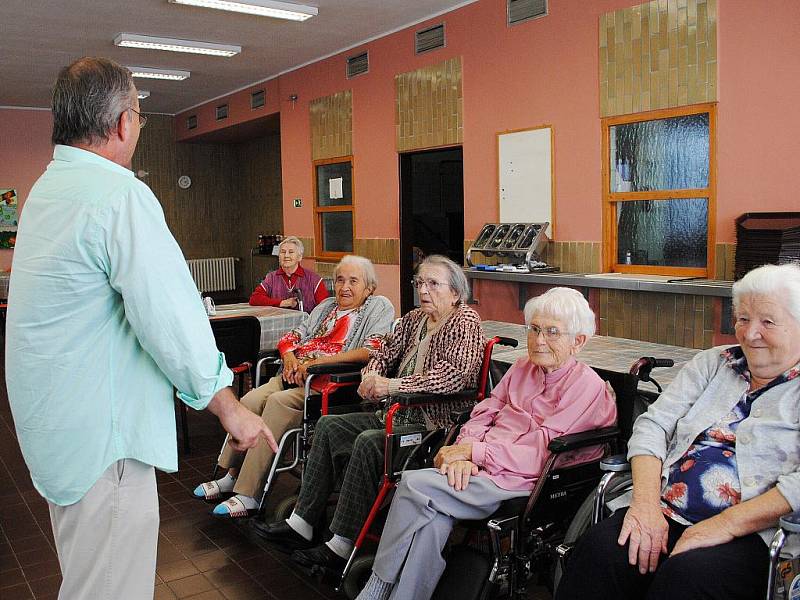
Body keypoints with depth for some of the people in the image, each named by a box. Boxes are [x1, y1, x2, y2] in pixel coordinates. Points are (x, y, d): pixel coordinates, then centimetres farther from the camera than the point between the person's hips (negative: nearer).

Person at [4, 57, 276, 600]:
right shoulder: (121, 195, -20)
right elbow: (171, 319, -23)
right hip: (101, 433, -10)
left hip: (55, 425, 10)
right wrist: (231, 409, -13)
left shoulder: (47, 188, 11)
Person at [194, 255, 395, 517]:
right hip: (295, 376, 6)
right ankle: (232, 475, -3)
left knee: (278, 402, -28)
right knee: (250, 400, -18)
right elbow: (290, 338, 22)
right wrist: (290, 357, -3)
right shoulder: (327, 306, 25)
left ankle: (249, 495, -23)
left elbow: (372, 351, -13)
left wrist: (317, 361, -15)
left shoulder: (380, 307, 5)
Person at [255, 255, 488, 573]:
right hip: (399, 415, 9)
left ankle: (341, 546, -19)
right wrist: (372, 375, -2)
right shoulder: (414, 318, 13)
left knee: (368, 442, -29)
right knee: (330, 425, 1)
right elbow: (386, 350, 23)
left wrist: (391, 385, -25)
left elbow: (454, 374, -26)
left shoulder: (466, 321, -12)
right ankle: (301, 525, 1)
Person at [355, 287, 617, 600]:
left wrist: (473, 452, -13)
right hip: (481, 468, 6)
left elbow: (541, 452, -13)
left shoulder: (588, 387, -5)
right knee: (434, 520, -26)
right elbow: (483, 413, 11)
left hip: (521, 482, -6)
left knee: (414, 483, -22)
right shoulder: (522, 368, 17)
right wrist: (463, 454, -10)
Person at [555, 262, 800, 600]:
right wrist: (646, 502, -8)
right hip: (663, 515, 4)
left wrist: (726, 524, -19)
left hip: (751, 533, -3)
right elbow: (653, 424, 8)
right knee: (599, 551, -28)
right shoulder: (712, 363, 19)